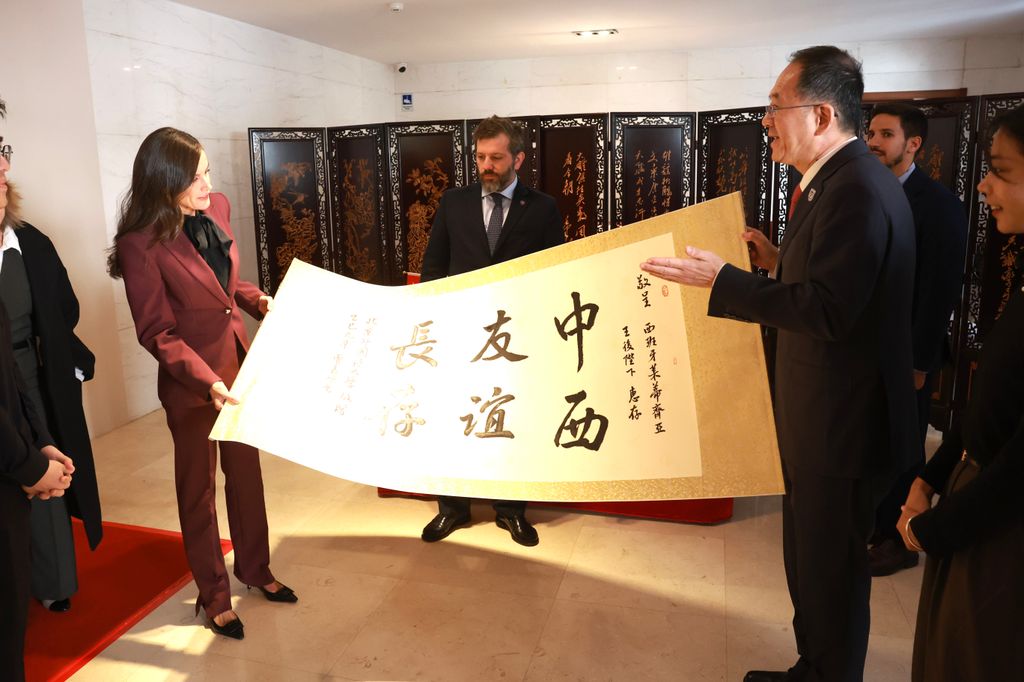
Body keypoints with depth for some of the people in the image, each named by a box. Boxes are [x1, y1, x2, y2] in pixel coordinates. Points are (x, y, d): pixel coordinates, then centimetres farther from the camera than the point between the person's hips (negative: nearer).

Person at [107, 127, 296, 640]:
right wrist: (207, 381, -31)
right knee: (198, 486, 13)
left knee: (246, 471, 20)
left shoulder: (217, 208, -4)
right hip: (190, 382, -6)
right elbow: (157, 332, -20)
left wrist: (258, 300, -3)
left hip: (239, 364, 6)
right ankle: (214, 595, 32)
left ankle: (255, 568, 41)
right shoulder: (142, 243, -22)